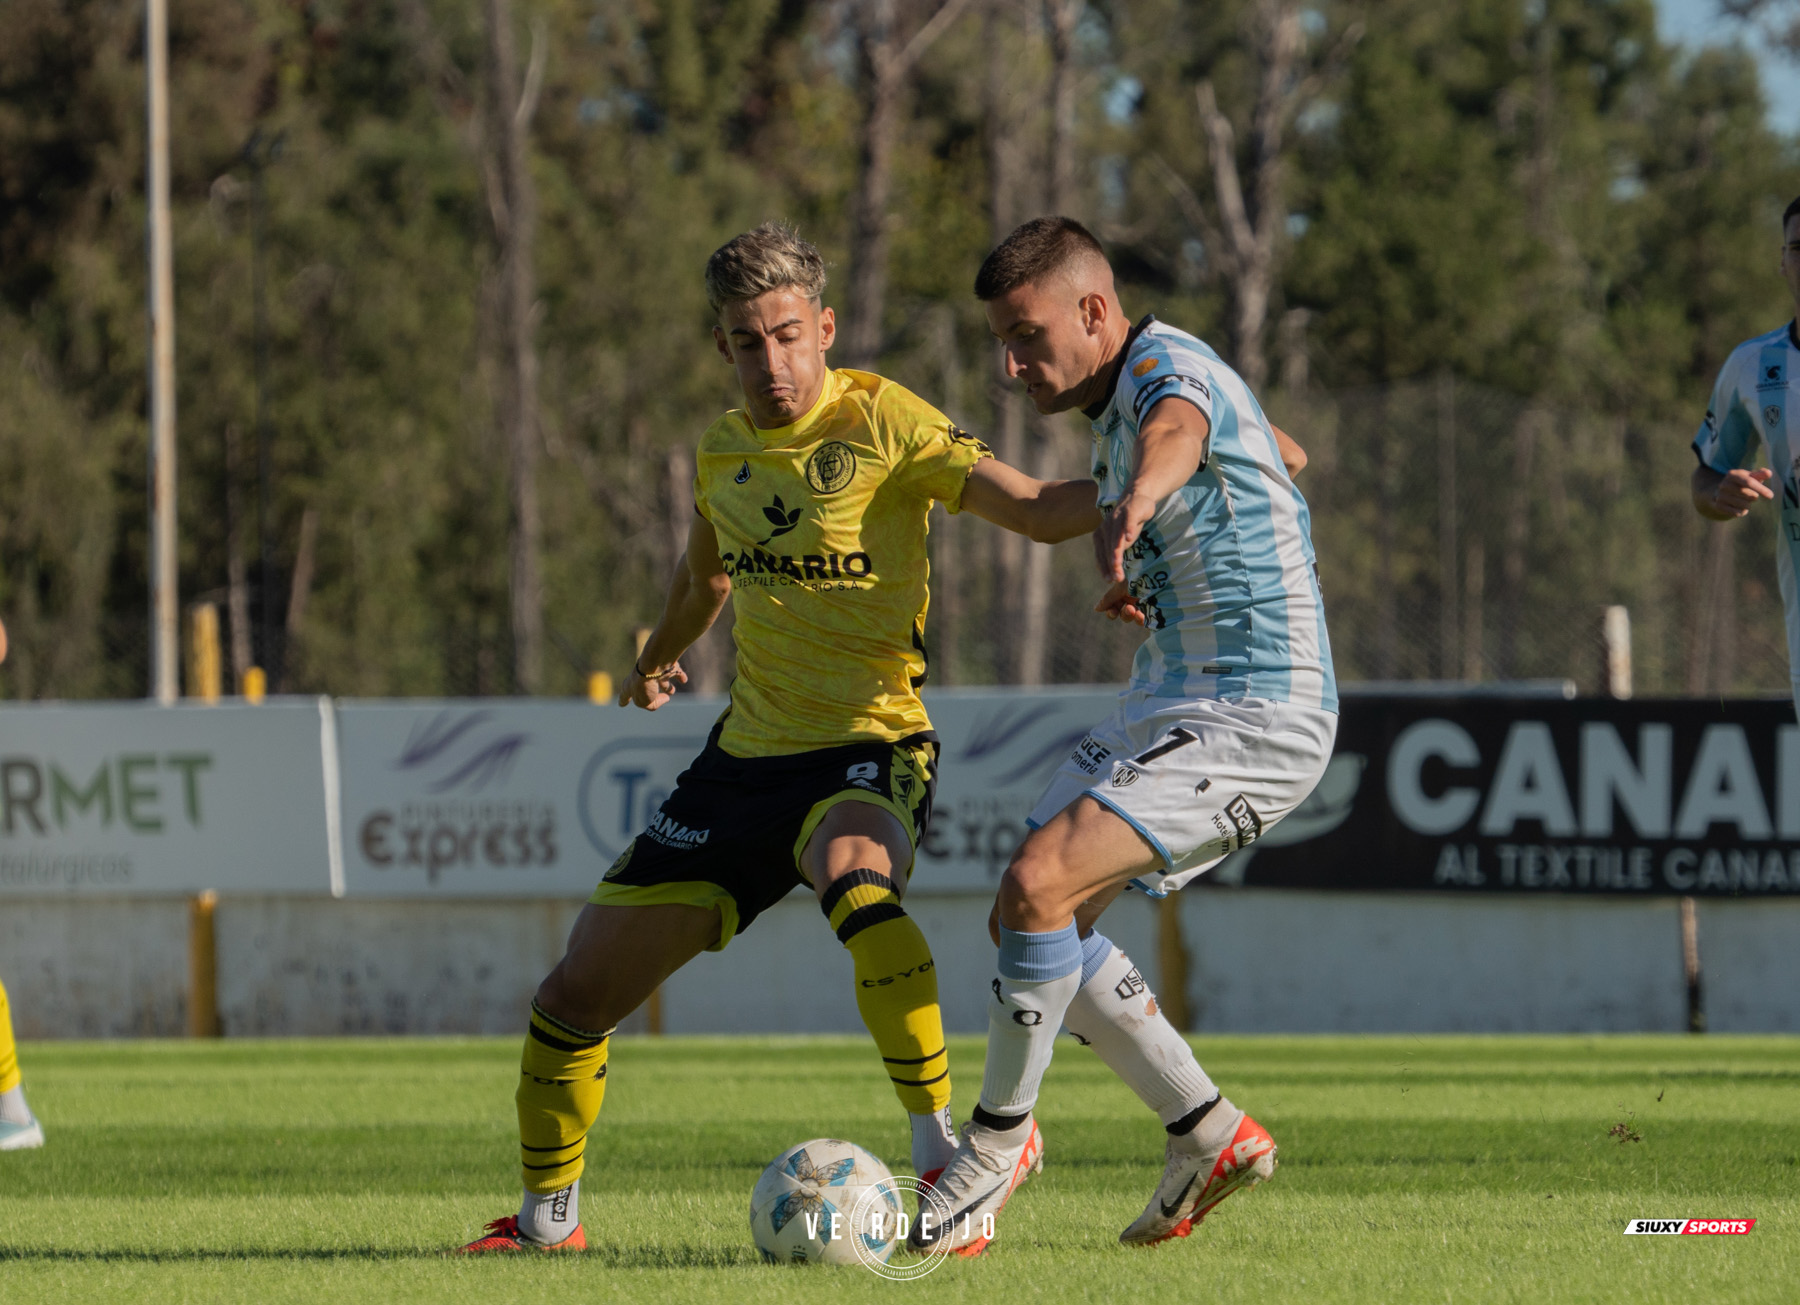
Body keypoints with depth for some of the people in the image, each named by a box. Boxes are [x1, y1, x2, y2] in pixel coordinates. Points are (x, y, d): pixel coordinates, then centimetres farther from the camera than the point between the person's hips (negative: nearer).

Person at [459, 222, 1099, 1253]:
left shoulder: (882, 423, -11)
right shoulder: (725, 449, 8)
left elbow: (1038, 510, -19)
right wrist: (659, 660, 48)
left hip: (870, 747, -6)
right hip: (748, 751, 6)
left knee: (851, 873, -43)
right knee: (578, 995, 6)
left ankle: (945, 1146, -35)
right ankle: (548, 1217, 28)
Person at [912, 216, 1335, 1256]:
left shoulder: (1165, 362, -16)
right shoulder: (1121, 400, 14)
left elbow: (1177, 430, -43)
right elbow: (1285, 454, 33)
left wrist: (1138, 498, -67)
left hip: (1254, 716, -11)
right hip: (1173, 703, 11)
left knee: (1038, 886, -23)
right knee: (1040, 917, 9)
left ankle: (1000, 1139, -6)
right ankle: (1209, 1134, 17)